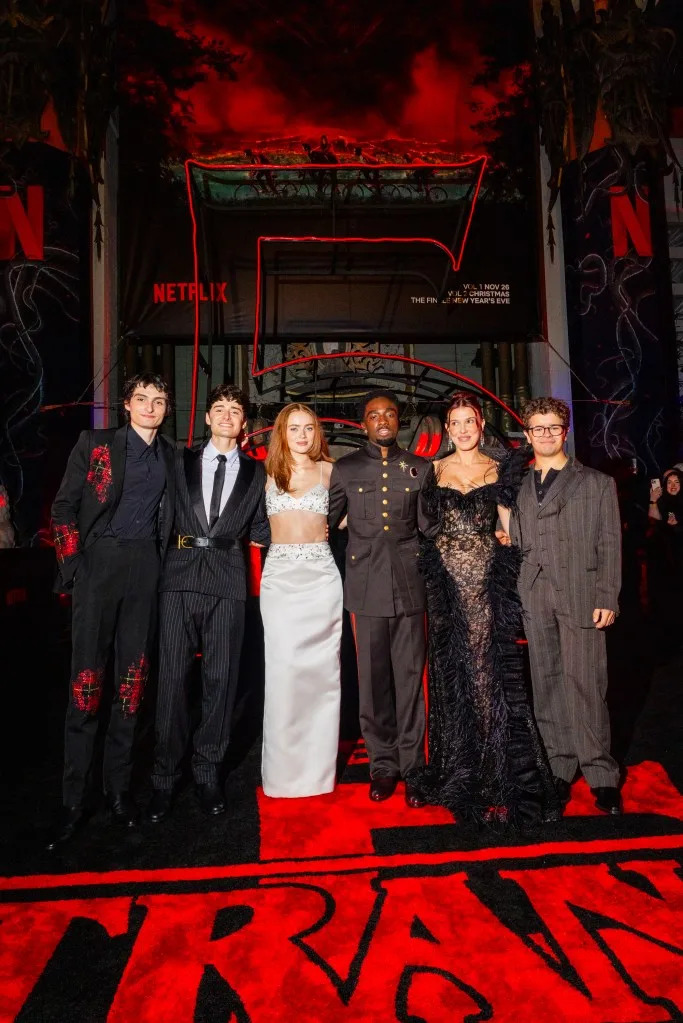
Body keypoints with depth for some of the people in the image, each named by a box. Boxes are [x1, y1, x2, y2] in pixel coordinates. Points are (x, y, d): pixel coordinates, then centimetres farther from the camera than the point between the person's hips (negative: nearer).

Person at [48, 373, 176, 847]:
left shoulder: (171, 456, 13)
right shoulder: (95, 444, 4)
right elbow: (64, 506, 1)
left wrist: (166, 564, 5)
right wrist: (74, 563, -7)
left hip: (146, 568, 3)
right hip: (100, 562, -3)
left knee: (133, 677, 8)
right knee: (87, 678, -2)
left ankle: (119, 786, 21)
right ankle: (76, 799, 10)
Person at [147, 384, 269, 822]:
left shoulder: (255, 471, 13)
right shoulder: (181, 460, 13)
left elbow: (259, 531, 12)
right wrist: (173, 546, 0)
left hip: (228, 580, 1)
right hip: (181, 576, 0)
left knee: (221, 677, 6)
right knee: (173, 675, 1)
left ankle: (208, 772, 22)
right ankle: (166, 776, 16)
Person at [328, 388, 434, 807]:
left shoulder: (420, 468, 11)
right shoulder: (345, 469, 9)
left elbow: (428, 527, 11)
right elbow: (326, 522, 12)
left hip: (410, 583, 0)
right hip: (367, 585, 0)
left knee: (410, 677, 2)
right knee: (374, 678, 5)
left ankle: (413, 767, 15)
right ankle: (383, 765, 20)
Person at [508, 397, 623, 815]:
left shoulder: (598, 484, 7)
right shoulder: (518, 488, 14)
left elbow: (610, 545, 2)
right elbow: (516, 545, 11)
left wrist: (607, 600, -6)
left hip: (581, 597, -2)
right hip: (534, 600, 3)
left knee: (585, 686, -2)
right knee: (547, 686, 7)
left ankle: (601, 776, 11)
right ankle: (560, 770, 18)